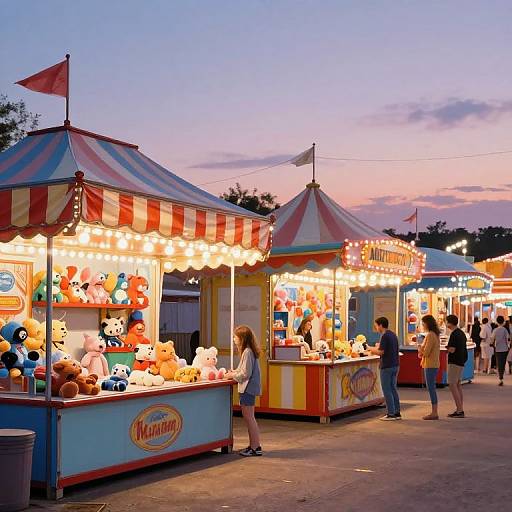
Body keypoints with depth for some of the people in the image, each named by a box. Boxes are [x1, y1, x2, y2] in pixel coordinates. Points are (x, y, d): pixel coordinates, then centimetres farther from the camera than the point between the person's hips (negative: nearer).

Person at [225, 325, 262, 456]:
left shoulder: (247, 352, -18)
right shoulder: (248, 351, 13)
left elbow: (246, 373, -20)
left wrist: (233, 375, -8)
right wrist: (234, 372, 9)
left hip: (248, 388, -10)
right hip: (248, 388, 10)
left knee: (248, 417, -5)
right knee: (248, 417, 14)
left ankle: (255, 447, 0)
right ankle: (253, 445, 20)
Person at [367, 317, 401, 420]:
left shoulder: (384, 336, -15)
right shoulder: (393, 334, 12)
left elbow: (381, 352, -19)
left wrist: (371, 349, -3)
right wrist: (376, 349, 18)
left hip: (387, 366, -9)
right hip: (395, 365, 9)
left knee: (387, 390, -2)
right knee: (393, 389, 14)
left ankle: (391, 414, -1)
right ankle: (397, 413, 16)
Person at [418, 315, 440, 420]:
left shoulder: (430, 335, -17)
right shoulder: (435, 334, 14)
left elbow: (426, 352, -19)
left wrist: (420, 349, 0)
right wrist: (422, 351, 6)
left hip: (430, 365, -10)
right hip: (433, 364, 10)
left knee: (431, 388, -5)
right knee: (432, 388, 13)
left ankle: (434, 413, -2)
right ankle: (434, 412, 17)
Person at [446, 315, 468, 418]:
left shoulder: (454, 334, -17)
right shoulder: (461, 333, 13)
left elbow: (452, 350, -22)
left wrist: (447, 347, -2)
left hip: (454, 362, -10)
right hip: (461, 361, 10)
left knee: (452, 385, -7)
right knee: (458, 384, 13)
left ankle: (459, 410, -10)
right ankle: (460, 409, 15)